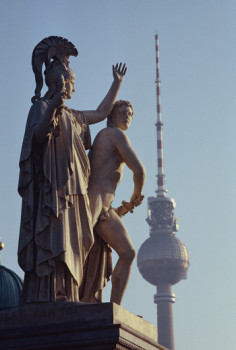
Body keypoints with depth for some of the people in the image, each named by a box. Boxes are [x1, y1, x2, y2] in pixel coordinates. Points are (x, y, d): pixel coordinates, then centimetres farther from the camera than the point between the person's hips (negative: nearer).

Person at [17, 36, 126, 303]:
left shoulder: (70, 116, 27)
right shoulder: (41, 106, 0)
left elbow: (101, 113, 38)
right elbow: (38, 135, -20)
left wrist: (117, 83, 41)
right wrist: (51, 110, -37)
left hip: (69, 191, 9)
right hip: (51, 187, -9)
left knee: (66, 248, -1)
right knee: (50, 242, -19)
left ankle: (63, 299, -6)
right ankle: (45, 300, -25)